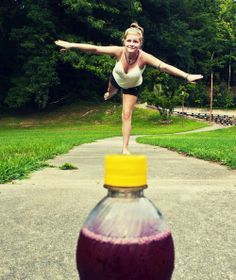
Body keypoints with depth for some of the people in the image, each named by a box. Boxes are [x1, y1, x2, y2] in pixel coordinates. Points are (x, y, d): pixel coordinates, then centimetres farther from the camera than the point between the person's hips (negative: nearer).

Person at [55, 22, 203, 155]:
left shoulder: (144, 57, -41)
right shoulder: (119, 51, -37)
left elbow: (165, 67, -48)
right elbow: (95, 49, -34)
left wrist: (187, 76, -55)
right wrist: (71, 45, -33)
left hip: (132, 87, -2)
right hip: (116, 80, 2)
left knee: (127, 115, -4)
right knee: (111, 92, 35)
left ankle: (125, 148, 7)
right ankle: (110, 93, 77)